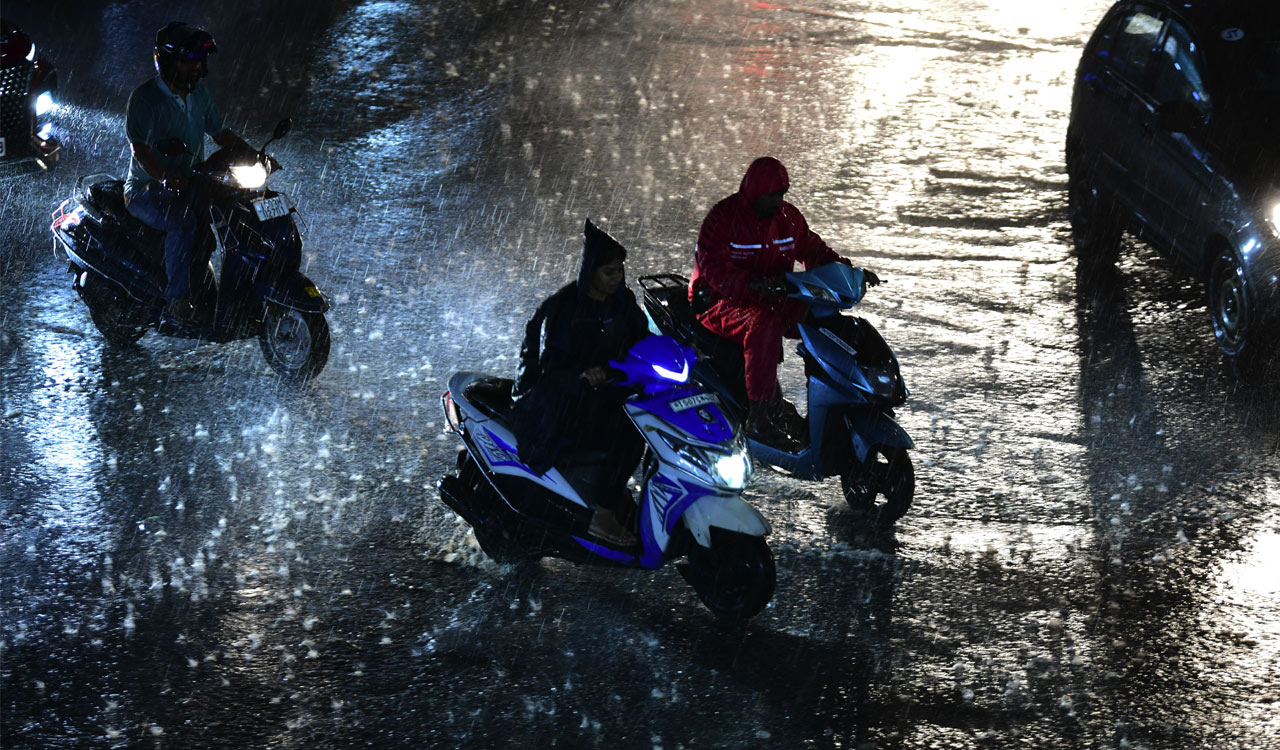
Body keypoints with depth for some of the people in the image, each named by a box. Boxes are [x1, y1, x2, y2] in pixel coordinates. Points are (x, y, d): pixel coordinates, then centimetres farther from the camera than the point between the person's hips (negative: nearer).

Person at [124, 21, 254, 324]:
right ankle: (177, 300, -32)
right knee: (185, 220, -36)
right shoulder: (144, 97, -15)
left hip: (190, 185, 7)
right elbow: (140, 150, -25)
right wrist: (170, 179, -42)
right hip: (147, 190, -7)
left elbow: (220, 133, 19)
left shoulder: (198, 93, 9)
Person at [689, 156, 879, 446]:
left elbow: (813, 249, 14)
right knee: (765, 324, -38)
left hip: (772, 300, 7)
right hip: (722, 303, -7)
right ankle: (759, 417, -38)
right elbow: (713, 269, -24)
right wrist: (754, 283, -39)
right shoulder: (723, 217, -14)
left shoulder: (788, 217, 7)